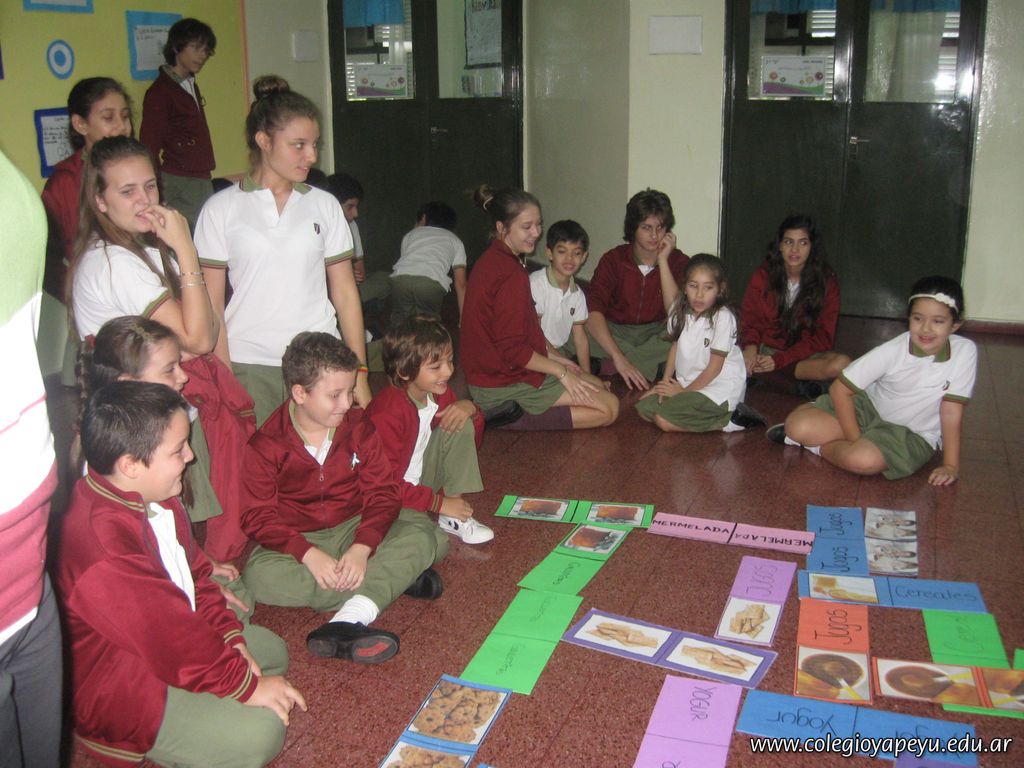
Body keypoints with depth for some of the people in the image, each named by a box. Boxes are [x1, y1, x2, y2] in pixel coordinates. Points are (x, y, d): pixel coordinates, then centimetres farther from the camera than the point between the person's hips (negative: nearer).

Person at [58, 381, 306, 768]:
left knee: (272, 651, 17)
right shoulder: (102, 539, -35)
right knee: (259, 731, -20)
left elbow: (195, 574, 9)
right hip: (121, 692, -10)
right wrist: (246, 685, -19)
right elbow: (172, 635, -29)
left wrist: (230, 638, -2)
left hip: (163, 644, 10)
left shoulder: (154, 499, -2)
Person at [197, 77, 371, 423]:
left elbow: (344, 293, 8)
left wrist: (359, 372, 4)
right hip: (249, 368, -1)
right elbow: (211, 303, 2)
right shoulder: (221, 209, 2)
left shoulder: (324, 205, 9)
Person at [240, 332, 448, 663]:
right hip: (295, 540, -2)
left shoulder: (359, 427, -3)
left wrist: (362, 548, -25)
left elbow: (382, 493, -7)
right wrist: (309, 554, -29)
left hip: (356, 528, 2)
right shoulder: (265, 446, -12)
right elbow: (258, 517, -13)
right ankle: (396, 577, -26)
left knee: (425, 535, -24)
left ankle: (348, 620, -43)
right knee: (259, 576, -35)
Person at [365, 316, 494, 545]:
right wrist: (439, 503, -23)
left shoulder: (439, 392, -5)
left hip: (420, 481, 8)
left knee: (462, 424, -11)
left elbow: (472, 437, 7)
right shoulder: (387, 414, -28)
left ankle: (454, 518, -8)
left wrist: (470, 408, -16)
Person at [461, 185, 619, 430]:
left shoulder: (492, 260, 9)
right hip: (506, 386, -10)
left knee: (597, 385, 16)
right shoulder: (510, 273, -22)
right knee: (608, 408, -7)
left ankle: (510, 412, 4)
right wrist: (561, 370, -10)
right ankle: (517, 419, -12)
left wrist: (555, 359, 12)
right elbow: (512, 349, -22)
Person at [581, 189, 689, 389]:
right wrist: (619, 358, -40)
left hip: (655, 333, 1)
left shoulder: (677, 260, -8)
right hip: (615, 331, -1)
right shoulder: (613, 260, -11)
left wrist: (662, 260, -24)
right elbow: (593, 312, -26)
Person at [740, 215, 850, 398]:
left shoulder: (826, 281, -3)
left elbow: (823, 337, -5)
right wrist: (750, 347, -22)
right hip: (765, 348, 1)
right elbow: (749, 318, 2)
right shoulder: (763, 275, 1)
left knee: (842, 364, -33)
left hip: (805, 354, 0)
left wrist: (780, 360, -18)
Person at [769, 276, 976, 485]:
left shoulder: (965, 352, -20)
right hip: (870, 409, 1)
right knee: (798, 426, -22)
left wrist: (951, 466, -16)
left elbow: (951, 412, -15)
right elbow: (839, 388, -16)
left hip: (912, 436, -1)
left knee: (864, 460, -34)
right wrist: (855, 440, -21)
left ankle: (819, 446, -5)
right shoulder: (893, 351, -20)